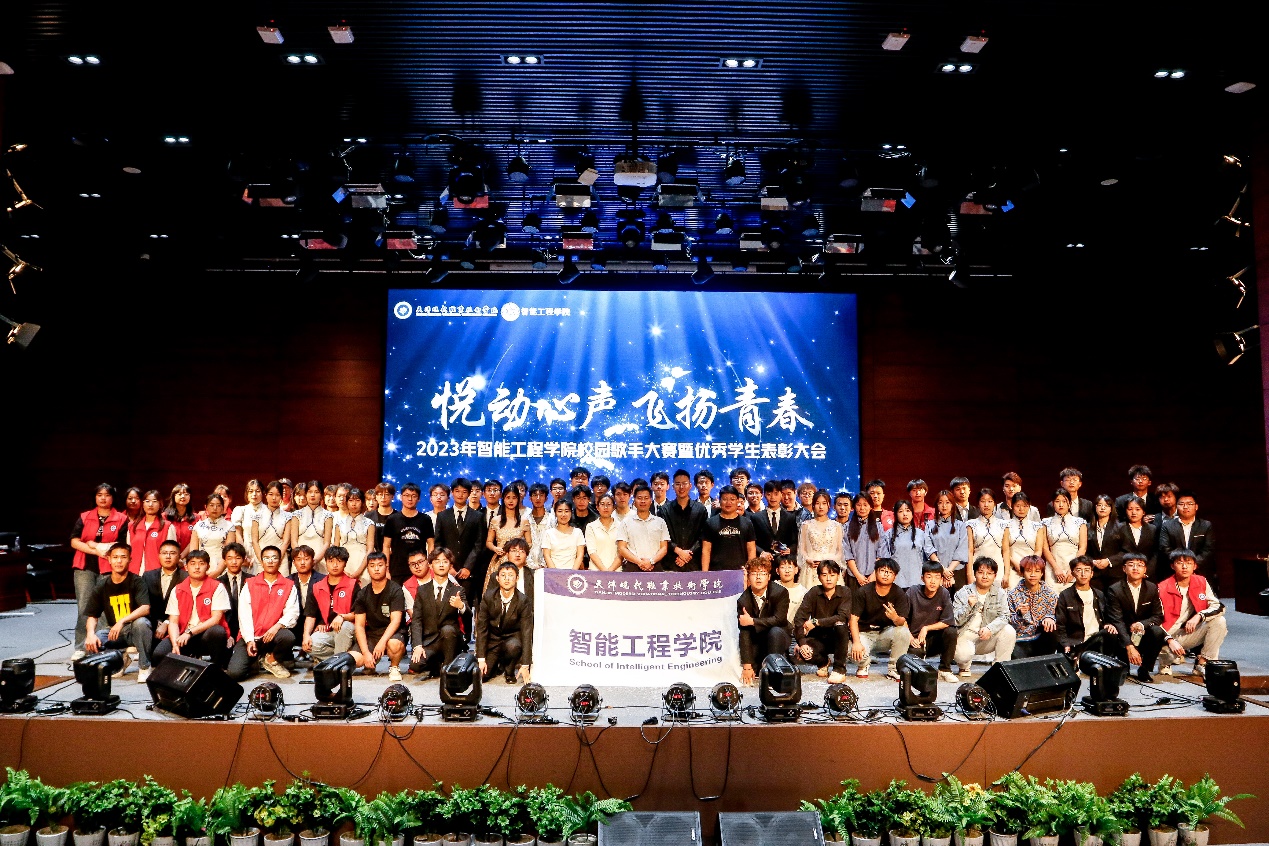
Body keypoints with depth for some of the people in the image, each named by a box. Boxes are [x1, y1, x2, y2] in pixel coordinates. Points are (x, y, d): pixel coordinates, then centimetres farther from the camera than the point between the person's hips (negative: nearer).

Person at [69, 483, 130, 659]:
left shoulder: (121, 519, 5)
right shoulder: (84, 517, 12)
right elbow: (74, 542, 3)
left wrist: (95, 545, -5)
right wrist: (98, 551, -8)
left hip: (109, 569, -2)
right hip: (85, 567, 2)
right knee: (84, 606, -2)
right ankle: (80, 648, 0)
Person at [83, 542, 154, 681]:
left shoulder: (136, 581, -11)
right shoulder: (102, 586, 0)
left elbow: (145, 608, -25)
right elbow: (92, 615, 1)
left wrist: (122, 621, -38)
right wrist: (91, 634, -19)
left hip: (135, 629, -4)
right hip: (114, 630, 4)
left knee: (141, 622, -37)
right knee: (89, 644, -23)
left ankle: (144, 667, -17)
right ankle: (121, 658, 8)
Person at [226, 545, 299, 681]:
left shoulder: (289, 586, 8)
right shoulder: (250, 584, 10)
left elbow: (292, 612, -3)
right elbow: (244, 614, 1)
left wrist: (278, 626, -23)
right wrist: (249, 640, -10)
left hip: (273, 635, 0)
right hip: (250, 637, 0)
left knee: (288, 637, -35)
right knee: (234, 673, -22)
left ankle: (271, 660, -1)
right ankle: (253, 659, 15)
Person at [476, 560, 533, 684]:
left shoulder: (523, 601, -15)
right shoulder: (488, 597, -11)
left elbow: (526, 632, -18)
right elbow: (481, 627, -8)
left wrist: (525, 665, -24)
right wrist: (481, 659, -14)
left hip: (513, 637, -2)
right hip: (493, 639, 2)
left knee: (513, 646, -37)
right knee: (480, 676, -14)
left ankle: (509, 671, -4)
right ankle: (497, 664, 21)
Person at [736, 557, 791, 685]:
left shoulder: (780, 592, -17)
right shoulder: (743, 600, -14)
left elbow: (779, 619, -25)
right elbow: (744, 633, -18)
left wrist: (752, 621, -27)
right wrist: (747, 666, -24)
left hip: (779, 636, -2)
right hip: (756, 640, 2)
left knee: (776, 631, -36)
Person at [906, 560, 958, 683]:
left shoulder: (944, 594, -6)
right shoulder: (913, 592, -8)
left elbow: (947, 621, -10)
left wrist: (926, 628, -16)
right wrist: (909, 637, -16)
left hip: (934, 639, 2)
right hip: (915, 639, -2)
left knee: (951, 631, -27)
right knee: (915, 653, -35)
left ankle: (944, 670, -8)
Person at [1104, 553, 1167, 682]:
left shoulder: (1152, 589, 1)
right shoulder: (1115, 590, -12)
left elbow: (1158, 616, 0)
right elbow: (1117, 621, -19)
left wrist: (1142, 624, -23)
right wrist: (1129, 646, -32)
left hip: (1144, 635, 3)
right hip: (1123, 635, -3)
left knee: (1157, 632, -29)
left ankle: (1144, 669, -11)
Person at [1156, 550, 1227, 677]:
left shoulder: (1201, 582, 0)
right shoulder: (1162, 589, -13)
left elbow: (1219, 606, -4)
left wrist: (1199, 616, -21)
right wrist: (1170, 641, -26)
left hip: (1191, 634, 4)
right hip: (1168, 636, -4)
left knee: (1219, 621, -17)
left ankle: (1201, 664, -9)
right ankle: (1166, 661, 6)